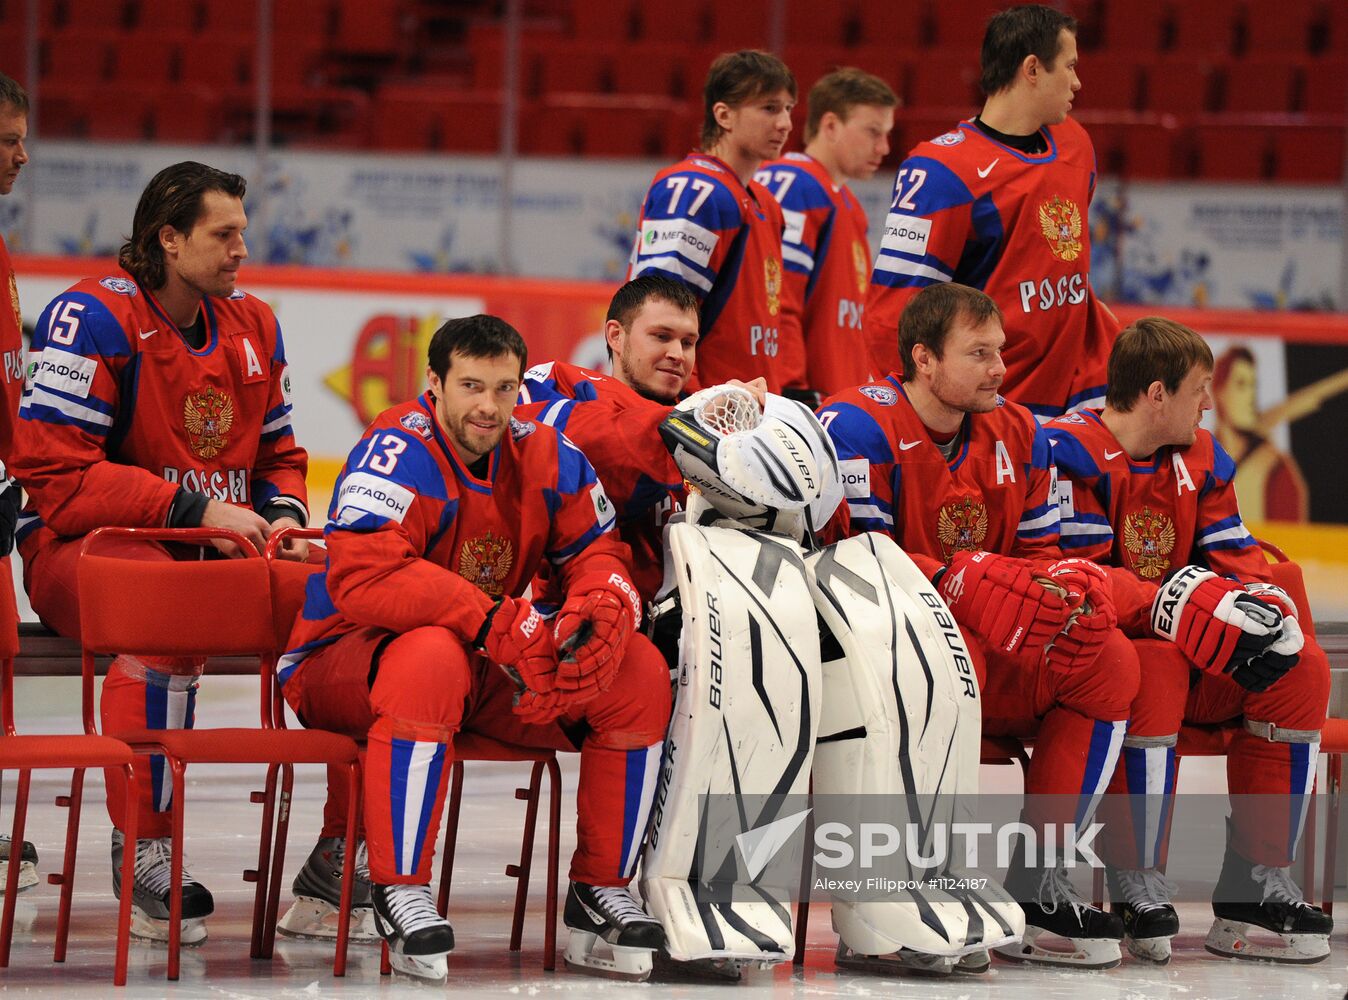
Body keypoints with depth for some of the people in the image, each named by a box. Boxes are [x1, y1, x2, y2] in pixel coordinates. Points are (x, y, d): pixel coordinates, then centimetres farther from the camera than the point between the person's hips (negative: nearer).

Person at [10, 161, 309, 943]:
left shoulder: (252, 326, 11)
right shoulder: (93, 318, -12)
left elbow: (279, 457, 20)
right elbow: (56, 474, -18)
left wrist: (284, 517, -4)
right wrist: (194, 509, -21)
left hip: (217, 550, 7)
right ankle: (142, 849, -28)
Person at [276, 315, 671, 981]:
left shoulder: (545, 457, 1)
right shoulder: (397, 454, -20)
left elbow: (595, 554, 3)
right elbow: (363, 576, -34)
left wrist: (602, 611, -23)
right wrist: (495, 622, -37)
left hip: (489, 674, 7)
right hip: (340, 664, -7)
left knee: (640, 672, -9)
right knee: (431, 656, -41)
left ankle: (601, 890, -1)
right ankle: (399, 892, -32)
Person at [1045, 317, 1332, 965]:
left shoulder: (1202, 461, 11)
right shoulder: (1072, 455, -15)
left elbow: (1234, 560, 10)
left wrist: (1265, 603, -14)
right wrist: (1180, 602, -31)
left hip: (1188, 652, 8)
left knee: (1303, 669, -12)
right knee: (1157, 666, -39)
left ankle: (1256, 884, -10)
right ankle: (1137, 884, -29)